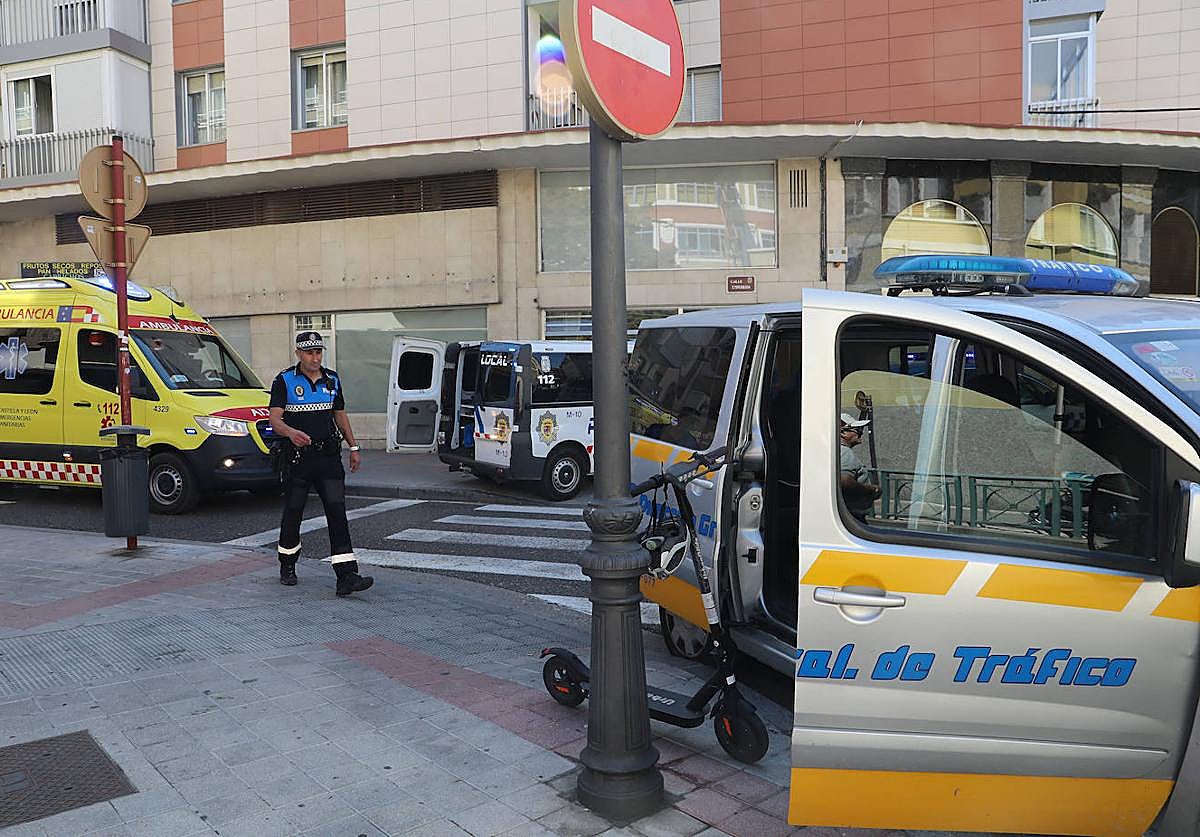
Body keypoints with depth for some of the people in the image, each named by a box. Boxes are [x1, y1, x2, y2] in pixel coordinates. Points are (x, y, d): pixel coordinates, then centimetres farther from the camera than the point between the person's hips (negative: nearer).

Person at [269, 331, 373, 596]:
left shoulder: (332, 380, 10)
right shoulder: (284, 381, -3)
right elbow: (275, 419, -12)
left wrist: (353, 447, 17)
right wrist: (290, 432, -34)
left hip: (328, 456, 2)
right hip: (297, 457, -2)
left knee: (337, 511, -8)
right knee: (293, 512, 10)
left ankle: (347, 576, -14)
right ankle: (287, 567, 32)